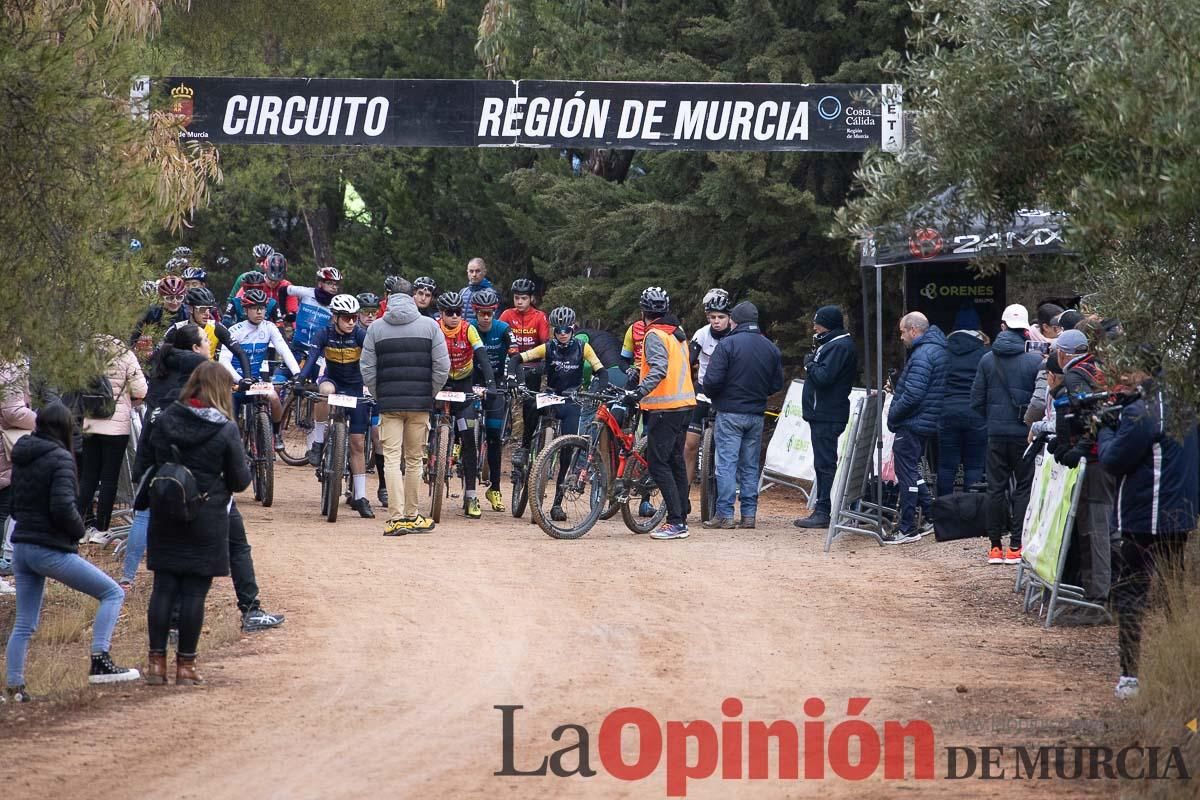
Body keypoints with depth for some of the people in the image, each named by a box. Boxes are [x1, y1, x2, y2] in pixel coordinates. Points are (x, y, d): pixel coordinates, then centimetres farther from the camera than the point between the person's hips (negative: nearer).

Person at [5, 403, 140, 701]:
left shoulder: (21, 459, 10)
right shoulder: (60, 459, -13)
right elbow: (63, 506, -23)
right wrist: (78, 529, -6)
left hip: (21, 547, 8)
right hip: (52, 550, -8)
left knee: (24, 624, 14)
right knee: (112, 593, 1)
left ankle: (14, 686, 13)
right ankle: (99, 662, -10)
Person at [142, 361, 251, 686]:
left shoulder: (164, 420, 0)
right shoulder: (225, 431, -11)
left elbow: (147, 463, 8)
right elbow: (240, 479, -5)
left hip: (165, 519, 3)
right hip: (206, 520, -3)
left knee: (163, 587, 8)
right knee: (195, 592, 2)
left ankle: (157, 661, 7)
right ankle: (185, 665, 5)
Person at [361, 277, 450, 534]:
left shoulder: (376, 328, 3)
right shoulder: (429, 325, 1)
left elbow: (367, 369, 0)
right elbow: (442, 367, -2)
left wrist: (379, 397, 12)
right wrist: (429, 395, 11)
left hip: (389, 404, 0)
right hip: (420, 403, 0)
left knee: (392, 459, -1)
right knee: (414, 459, 10)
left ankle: (396, 517, -11)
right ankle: (411, 516, 16)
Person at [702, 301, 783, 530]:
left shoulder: (728, 344, -11)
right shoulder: (770, 348, 6)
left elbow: (712, 380, -15)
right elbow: (777, 383, 11)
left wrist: (711, 395, 5)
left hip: (730, 412, -5)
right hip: (757, 414, 5)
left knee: (726, 463, -4)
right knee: (750, 465, 11)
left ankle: (725, 514, -7)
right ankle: (749, 514, 10)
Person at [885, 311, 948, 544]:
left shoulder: (922, 355, -19)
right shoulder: (938, 349, 14)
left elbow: (912, 394, -26)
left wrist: (892, 415, -12)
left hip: (911, 424, -10)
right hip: (926, 424, 10)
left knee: (907, 473, -4)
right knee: (913, 471, 21)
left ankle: (907, 529, -2)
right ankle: (930, 514, 23)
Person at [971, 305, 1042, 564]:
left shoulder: (987, 360, 2)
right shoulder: (1035, 360, -8)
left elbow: (977, 401, 4)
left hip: (996, 433, 3)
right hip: (1025, 433, -3)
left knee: (995, 487, 9)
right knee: (1023, 487, 4)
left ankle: (995, 545, 10)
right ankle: (1015, 546, 0)